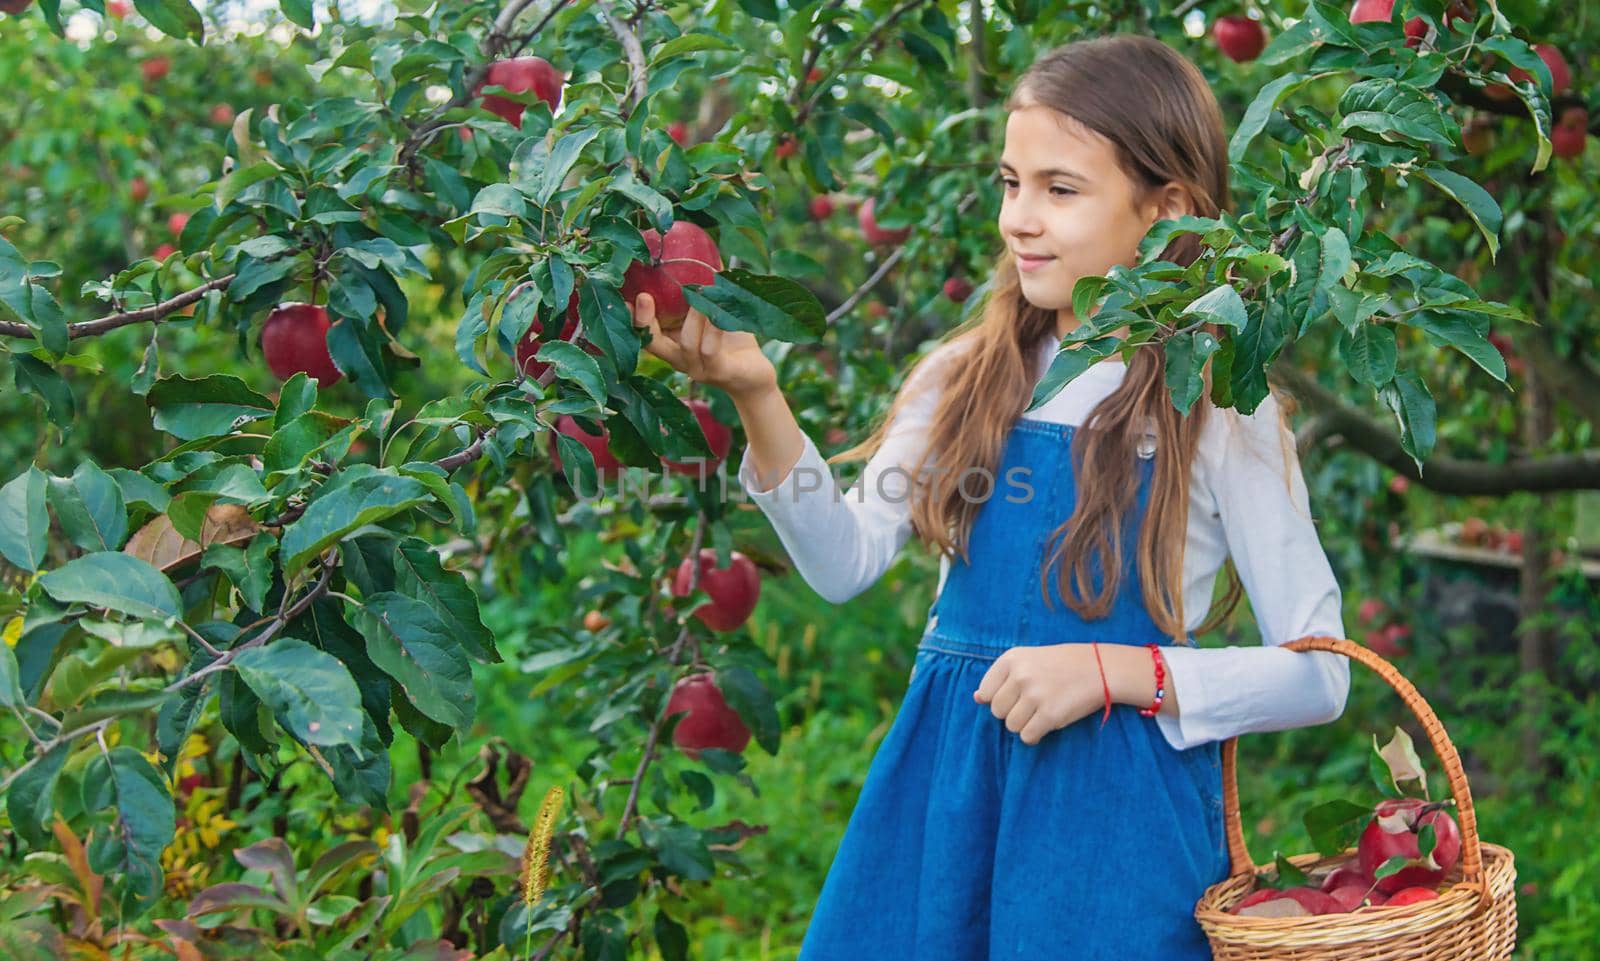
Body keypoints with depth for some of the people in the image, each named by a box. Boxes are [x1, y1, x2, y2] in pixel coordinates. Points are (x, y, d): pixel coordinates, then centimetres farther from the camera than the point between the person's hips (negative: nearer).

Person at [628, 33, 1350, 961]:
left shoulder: (1219, 410, -6)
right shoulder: (968, 377, 6)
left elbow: (1318, 675, -8)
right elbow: (848, 562, -5)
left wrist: (1114, 671, -18)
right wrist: (757, 397, -16)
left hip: (1116, 810, -4)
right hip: (940, 787, 4)